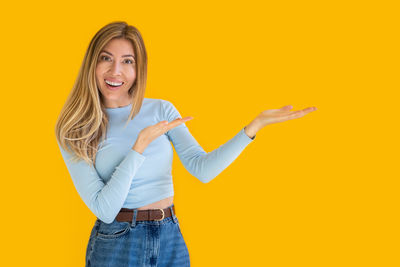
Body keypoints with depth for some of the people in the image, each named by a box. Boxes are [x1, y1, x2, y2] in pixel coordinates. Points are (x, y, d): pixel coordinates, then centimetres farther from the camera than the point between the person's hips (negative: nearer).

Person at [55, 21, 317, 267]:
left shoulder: (162, 110, 2)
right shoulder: (74, 131, -6)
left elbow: (202, 168, -8)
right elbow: (104, 210, -15)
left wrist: (257, 124, -16)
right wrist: (141, 143, -21)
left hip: (171, 240, 3)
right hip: (116, 245, -2)